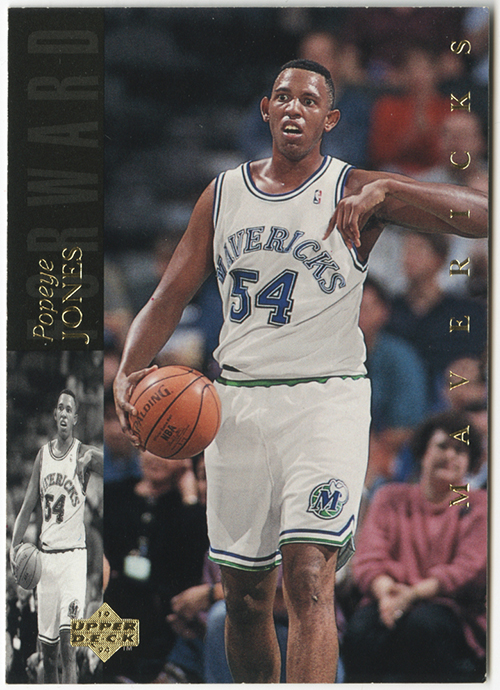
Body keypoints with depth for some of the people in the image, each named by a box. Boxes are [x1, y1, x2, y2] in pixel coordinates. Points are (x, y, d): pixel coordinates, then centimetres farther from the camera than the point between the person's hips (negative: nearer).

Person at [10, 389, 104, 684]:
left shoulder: (85, 456, -4)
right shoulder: (43, 455, 11)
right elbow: (28, 508, 14)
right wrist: (15, 546, 3)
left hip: (73, 555, -5)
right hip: (45, 556, 5)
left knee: (68, 646, -15)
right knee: (47, 649, 9)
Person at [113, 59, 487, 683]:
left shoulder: (353, 189, -3)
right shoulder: (222, 195, 11)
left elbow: (480, 215, -14)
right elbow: (169, 298, 10)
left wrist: (383, 192, -27)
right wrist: (128, 373, -8)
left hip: (325, 401, -4)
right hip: (237, 402, 4)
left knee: (309, 580, -19)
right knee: (244, 596, 10)